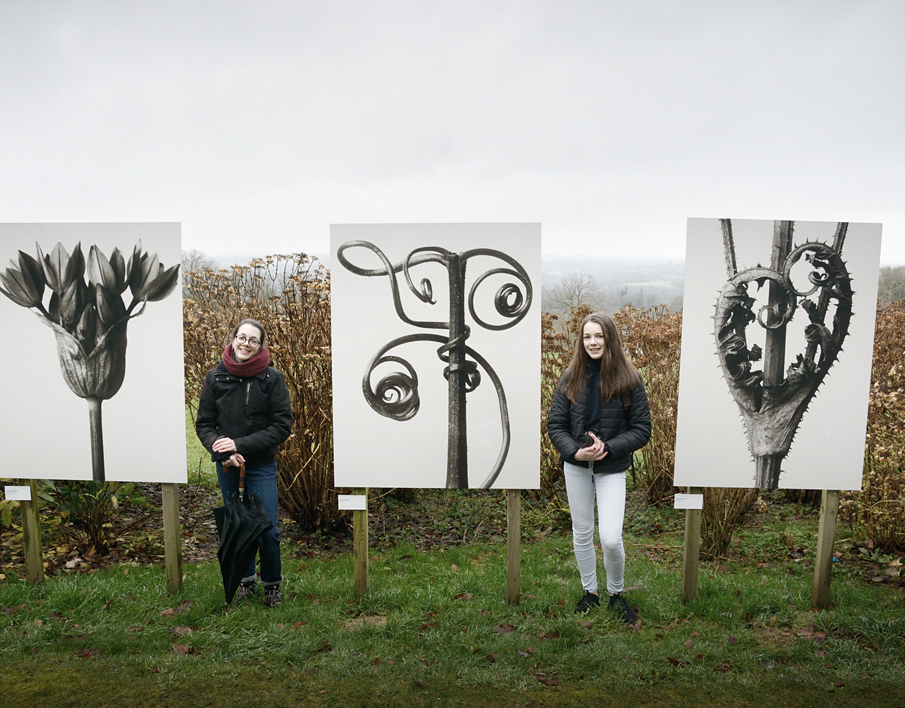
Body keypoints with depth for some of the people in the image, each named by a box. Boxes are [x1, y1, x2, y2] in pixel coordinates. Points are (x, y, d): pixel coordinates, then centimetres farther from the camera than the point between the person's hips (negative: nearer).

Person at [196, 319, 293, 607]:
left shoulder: (272, 378, -8)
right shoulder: (216, 376, -1)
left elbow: (282, 425, -10)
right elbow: (203, 423, 3)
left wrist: (241, 444, -17)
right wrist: (221, 449, -15)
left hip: (261, 466, -2)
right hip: (227, 466, 3)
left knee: (267, 528, -1)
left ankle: (272, 584, 22)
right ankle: (246, 581, 33)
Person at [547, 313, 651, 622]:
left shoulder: (629, 379, -8)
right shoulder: (572, 376, -2)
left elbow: (642, 430, -7)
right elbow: (555, 424, -2)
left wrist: (607, 447, -20)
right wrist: (575, 451, -18)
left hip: (612, 469, -3)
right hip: (576, 467, 3)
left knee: (611, 538, -10)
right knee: (581, 533, 14)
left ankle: (616, 593, 19)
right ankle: (590, 591, 35)